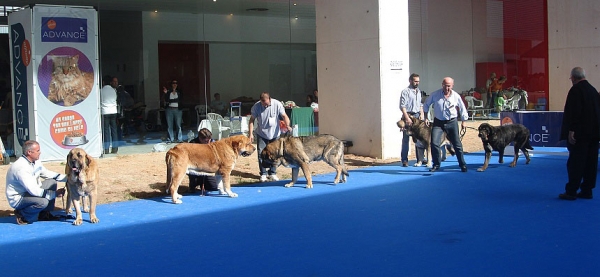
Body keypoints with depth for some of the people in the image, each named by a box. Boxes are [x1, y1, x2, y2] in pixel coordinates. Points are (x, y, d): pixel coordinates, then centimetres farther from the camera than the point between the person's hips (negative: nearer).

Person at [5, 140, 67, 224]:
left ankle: (44, 214, 8)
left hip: (29, 192, 10)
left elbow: (47, 173, 14)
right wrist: (55, 193, -24)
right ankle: (21, 214, -4)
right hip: (17, 199, -10)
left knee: (51, 182, 4)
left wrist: (67, 178, 4)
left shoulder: (36, 162, -3)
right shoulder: (21, 168, -30)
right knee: (43, 202, -32)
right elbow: (34, 191, -31)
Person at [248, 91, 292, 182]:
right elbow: (252, 120, -5)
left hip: (275, 134, 0)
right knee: (261, 154, -1)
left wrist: (287, 125, -31)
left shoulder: (277, 104, -15)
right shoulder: (256, 106, -13)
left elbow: (284, 116, -13)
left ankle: (273, 173, 18)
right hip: (261, 134, 0)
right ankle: (263, 174, 10)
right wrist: (250, 133, -11)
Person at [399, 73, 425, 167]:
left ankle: (420, 159, 16)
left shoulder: (419, 91, 14)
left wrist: (422, 114, 5)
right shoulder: (405, 91, -7)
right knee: (406, 139, -1)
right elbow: (402, 106, -13)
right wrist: (407, 118, -20)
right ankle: (404, 160, 4)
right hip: (408, 115, -6)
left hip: (418, 116, 6)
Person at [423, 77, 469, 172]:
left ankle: (462, 165, 16)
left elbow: (462, 109, 9)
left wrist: (463, 122, 13)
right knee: (434, 143, -11)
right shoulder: (435, 94, -9)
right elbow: (426, 104, 7)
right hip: (438, 122, 0)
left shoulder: (456, 96, -7)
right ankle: (436, 165, 4)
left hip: (452, 122, 0)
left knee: (457, 144, 3)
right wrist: (426, 117, 7)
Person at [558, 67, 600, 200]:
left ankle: (571, 191, -2)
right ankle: (587, 191, 13)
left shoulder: (576, 90, -11)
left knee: (575, 163, -4)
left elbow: (573, 111, -19)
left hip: (581, 133, -7)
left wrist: (571, 131, -19)